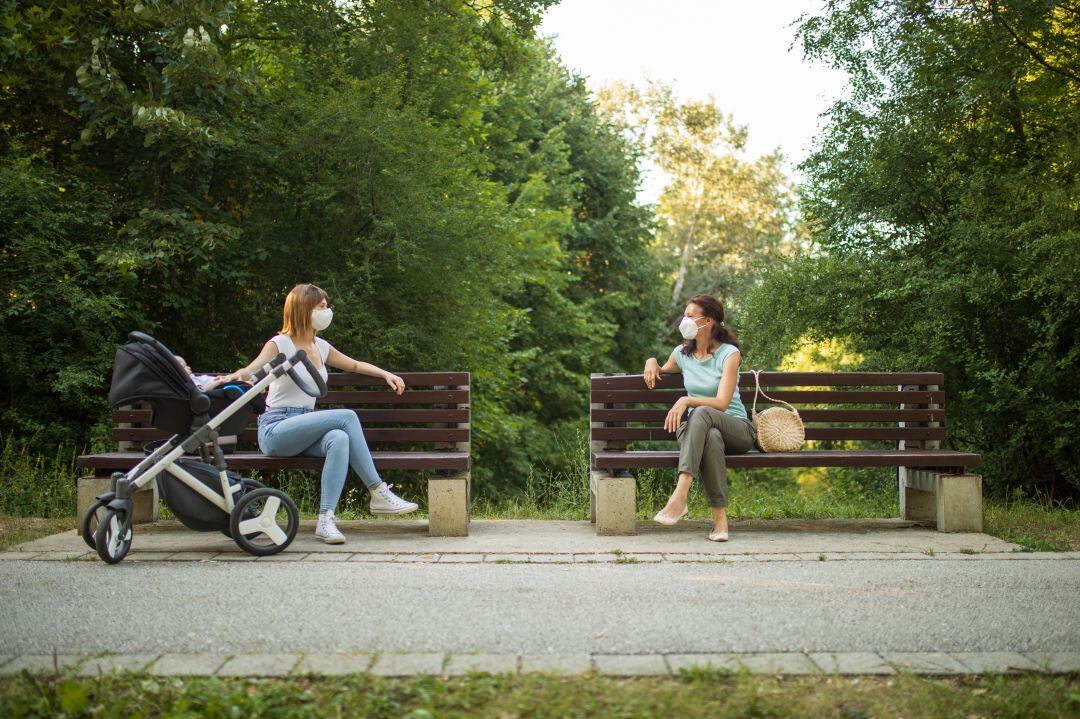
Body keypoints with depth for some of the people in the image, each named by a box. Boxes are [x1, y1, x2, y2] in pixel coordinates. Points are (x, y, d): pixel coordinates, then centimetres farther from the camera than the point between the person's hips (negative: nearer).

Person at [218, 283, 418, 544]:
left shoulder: (321, 347, 16)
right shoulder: (280, 344, -2)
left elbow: (354, 365, 31)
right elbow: (251, 370, -16)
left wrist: (386, 374, 17)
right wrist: (237, 375, -40)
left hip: (306, 429, 6)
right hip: (275, 431, -6)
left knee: (340, 439, -31)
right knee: (347, 416, -26)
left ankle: (326, 519, -37)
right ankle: (378, 492, -23)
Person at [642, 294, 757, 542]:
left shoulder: (729, 354, -4)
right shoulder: (682, 353, 12)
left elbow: (722, 403, -14)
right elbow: (662, 373, 37)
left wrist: (686, 401, -27)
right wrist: (651, 361, 13)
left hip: (737, 430, -3)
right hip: (702, 430, 3)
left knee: (701, 413, -39)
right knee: (711, 437, -39)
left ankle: (681, 495, -51)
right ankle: (720, 517, -43)